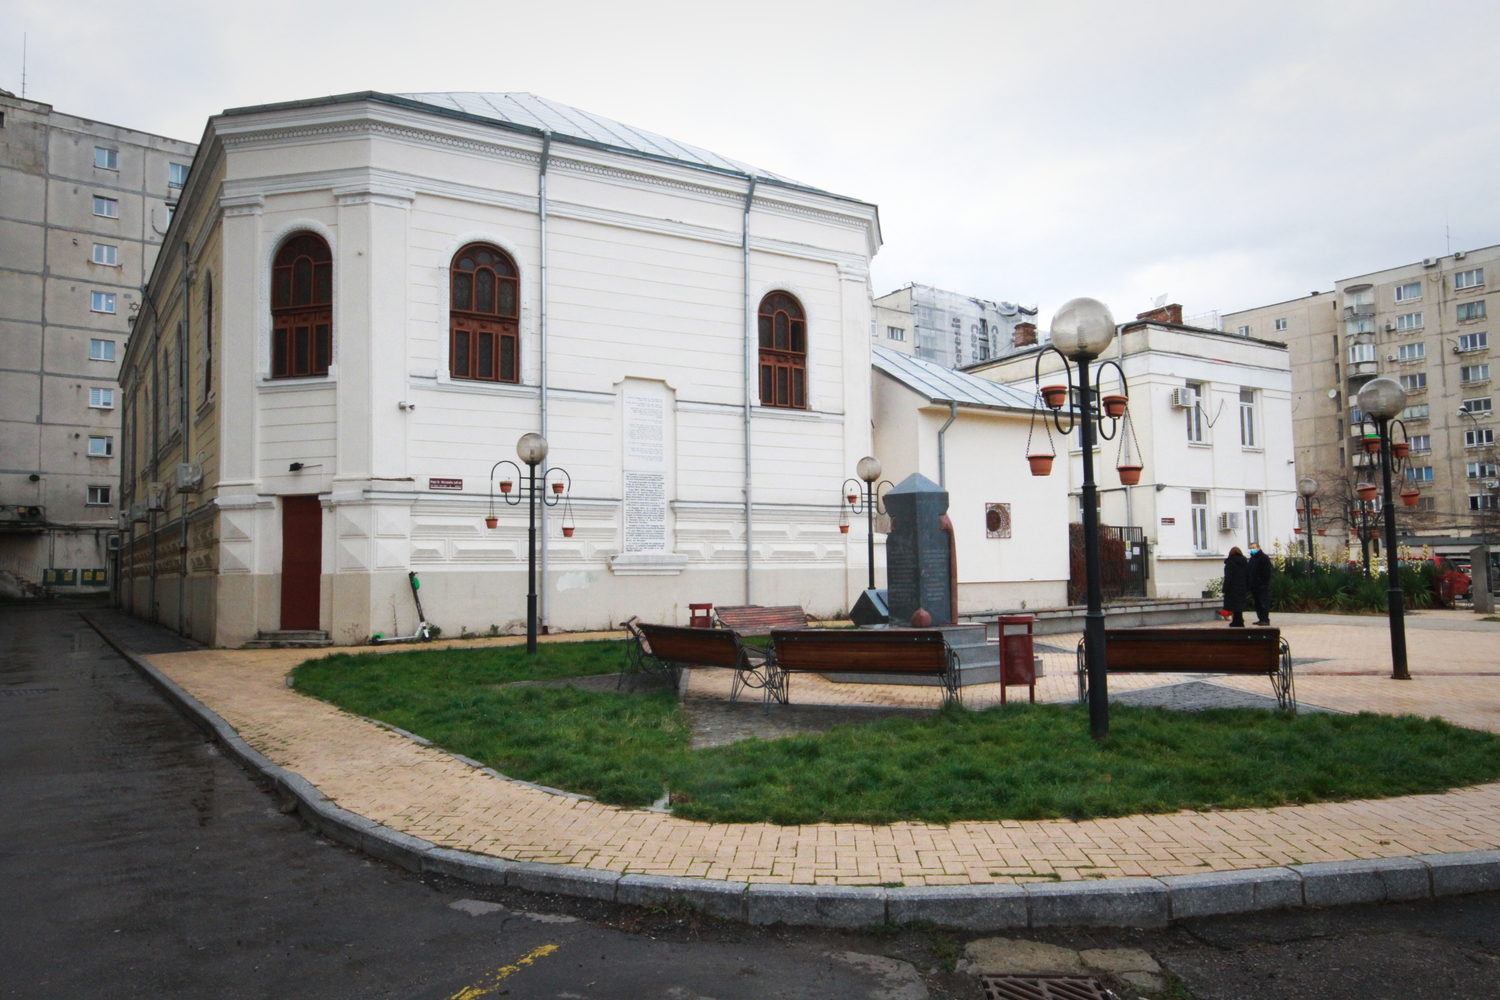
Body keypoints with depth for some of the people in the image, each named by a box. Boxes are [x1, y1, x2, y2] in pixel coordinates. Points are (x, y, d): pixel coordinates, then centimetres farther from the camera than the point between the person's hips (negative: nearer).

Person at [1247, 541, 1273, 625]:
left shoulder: (1264, 558, -5)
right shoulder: (1252, 559, 19)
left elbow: (1267, 572, -13)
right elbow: (1248, 573, 20)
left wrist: (1264, 584, -19)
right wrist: (1248, 583, 12)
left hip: (1262, 586, -8)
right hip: (1254, 586, 8)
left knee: (1264, 603, -7)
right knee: (1257, 604, 9)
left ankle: (1265, 619, -7)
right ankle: (1261, 619, 13)